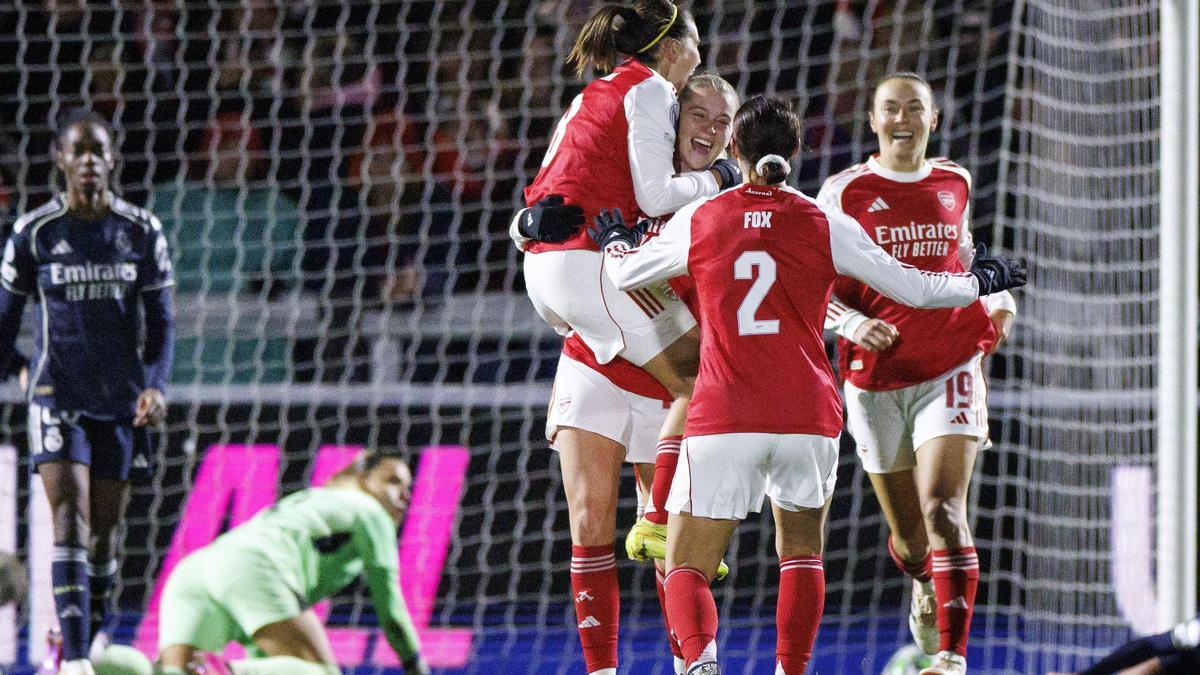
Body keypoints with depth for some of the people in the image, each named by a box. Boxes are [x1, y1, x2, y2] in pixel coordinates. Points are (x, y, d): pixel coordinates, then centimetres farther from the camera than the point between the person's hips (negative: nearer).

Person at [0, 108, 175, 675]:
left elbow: (159, 323, 4)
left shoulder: (142, 232, 1)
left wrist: (156, 387, -11)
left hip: (121, 400, 2)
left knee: (105, 528, 7)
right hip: (58, 394, -2)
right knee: (69, 518, -15)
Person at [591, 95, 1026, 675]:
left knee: (686, 570, 3)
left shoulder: (698, 220, 4)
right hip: (807, 418, 1)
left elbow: (622, 273, 18)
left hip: (723, 420, -1)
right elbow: (916, 289, 10)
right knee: (802, 552, 24)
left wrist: (614, 238, 41)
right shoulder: (826, 226, 4)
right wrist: (982, 281, 28)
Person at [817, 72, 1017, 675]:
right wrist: (852, 323, -19)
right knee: (908, 536, 9)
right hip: (875, 377, 0)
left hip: (949, 369, 0)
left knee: (942, 507, -20)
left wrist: (997, 299, 9)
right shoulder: (845, 191, -1)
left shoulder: (955, 183, 9)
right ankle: (925, 586, 46)